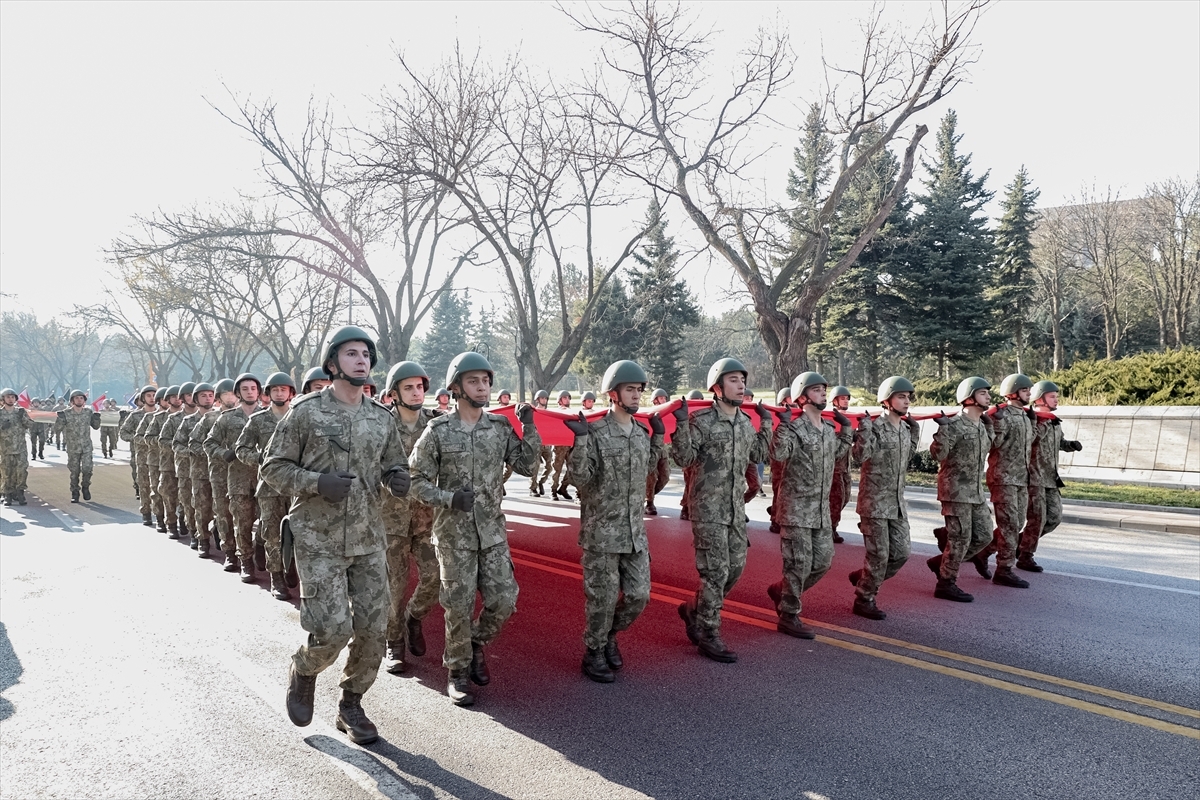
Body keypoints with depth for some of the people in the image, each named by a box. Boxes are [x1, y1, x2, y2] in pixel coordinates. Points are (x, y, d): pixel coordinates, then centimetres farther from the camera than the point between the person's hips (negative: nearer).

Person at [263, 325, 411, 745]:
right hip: (319, 540, -4)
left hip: (368, 538, 5)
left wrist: (398, 479, -7)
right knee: (333, 629, -10)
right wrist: (317, 482, -19)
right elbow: (273, 468, -3)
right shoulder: (306, 412, -6)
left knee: (373, 628, 4)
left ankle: (351, 706, 25)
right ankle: (303, 671, 25)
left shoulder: (381, 417, 7)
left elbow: (394, 466, 17)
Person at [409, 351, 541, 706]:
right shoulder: (438, 431, -6)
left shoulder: (501, 426, 3)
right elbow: (418, 481, -4)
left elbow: (526, 465, 2)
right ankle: (458, 673, 22)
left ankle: (475, 643, 31)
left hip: (492, 530, 3)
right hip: (454, 532, -3)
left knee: (503, 601, 2)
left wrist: (529, 429, -8)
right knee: (459, 605, 4)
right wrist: (450, 498, -20)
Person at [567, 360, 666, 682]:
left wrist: (658, 439, 15)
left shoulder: (642, 433, 9)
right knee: (602, 597, 4)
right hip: (601, 532, -6)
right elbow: (580, 478, -16)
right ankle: (594, 653, 24)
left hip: (635, 531, 6)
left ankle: (609, 635, 34)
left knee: (638, 595, 9)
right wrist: (581, 440, -25)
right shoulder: (595, 433, -11)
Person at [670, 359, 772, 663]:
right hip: (708, 509, -7)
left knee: (736, 567, 12)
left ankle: (694, 609, 31)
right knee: (716, 572, -4)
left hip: (736, 509, 7)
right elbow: (683, 459, -16)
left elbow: (757, 455, 21)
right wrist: (682, 425, -26)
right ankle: (708, 635, 10)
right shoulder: (701, 421, -12)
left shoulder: (746, 422, 9)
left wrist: (766, 424, 17)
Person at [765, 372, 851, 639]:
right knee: (799, 563, -3)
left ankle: (781, 590, 31)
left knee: (823, 561, 13)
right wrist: (783, 424, -31)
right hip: (796, 507, -8)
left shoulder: (829, 429, 10)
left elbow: (836, 454, 29)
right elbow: (777, 455, -31)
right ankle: (788, 616, 10)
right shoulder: (795, 428, -15)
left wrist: (846, 429, 22)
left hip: (821, 509, 8)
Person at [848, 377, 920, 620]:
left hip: (897, 503, 8)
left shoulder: (905, 429, 10)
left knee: (901, 552, 8)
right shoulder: (875, 427, -14)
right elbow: (860, 456, -26)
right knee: (879, 554, -2)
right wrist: (865, 429, -32)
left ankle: (863, 578, 28)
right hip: (874, 502, -8)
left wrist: (915, 433, 15)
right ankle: (864, 600, 14)